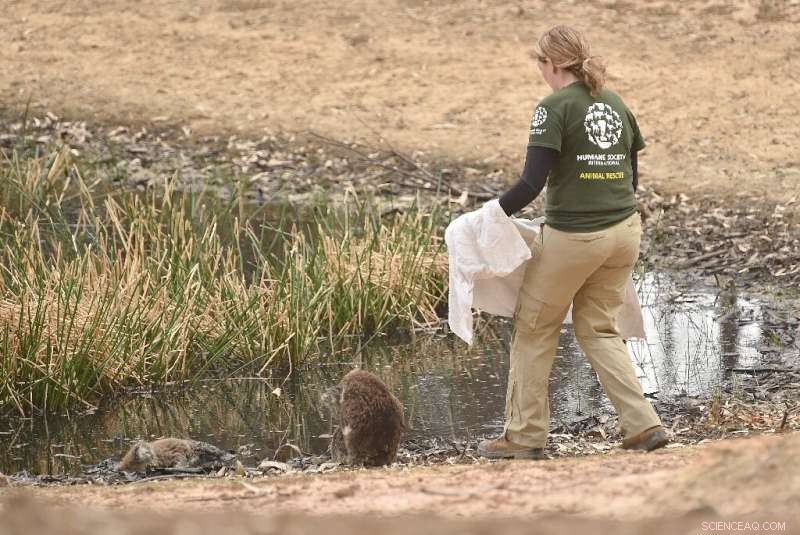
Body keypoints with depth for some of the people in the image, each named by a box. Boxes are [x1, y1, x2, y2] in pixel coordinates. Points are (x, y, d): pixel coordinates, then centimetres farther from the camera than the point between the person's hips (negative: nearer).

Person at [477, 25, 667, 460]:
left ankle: (524, 435, 15)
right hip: (625, 229, 7)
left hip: (572, 236, -6)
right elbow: (630, 175, 15)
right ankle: (643, 425, 7)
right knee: (598, 329, 18)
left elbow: (532, 182, -16)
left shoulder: (555, 107, -11)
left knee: (534, 330, 10)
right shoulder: (617, 106, 9)